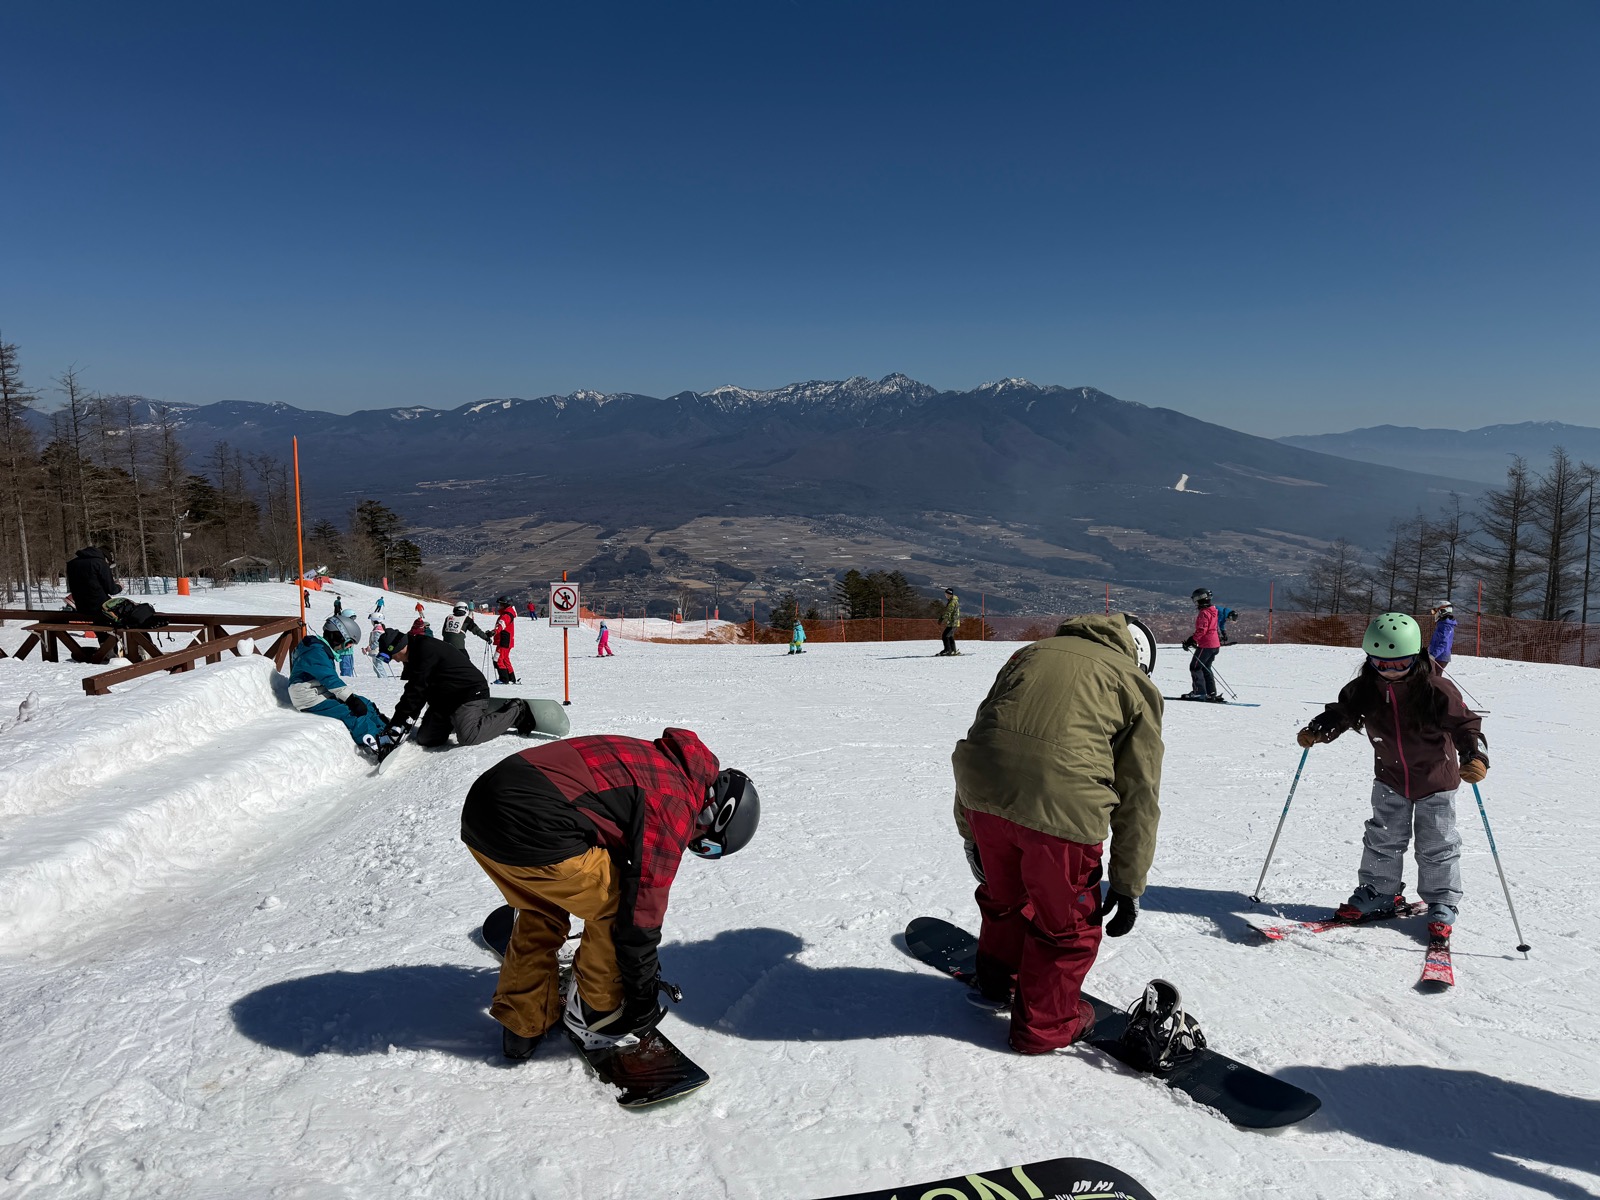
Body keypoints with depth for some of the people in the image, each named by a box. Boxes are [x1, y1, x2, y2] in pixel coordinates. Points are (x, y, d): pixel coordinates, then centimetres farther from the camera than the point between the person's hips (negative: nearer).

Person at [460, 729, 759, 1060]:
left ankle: (520, 1025, 36)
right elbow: (643, 905, -2)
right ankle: (598, 1011, 24)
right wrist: (642, 994, 12)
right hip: (532, 829, -9)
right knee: (615, 907, 10)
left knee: (541, 912, 29)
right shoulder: (676, 807, -4)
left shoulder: (655, 760, 22)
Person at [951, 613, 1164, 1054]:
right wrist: (1128, 885, 20)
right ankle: (1044, 1024, 37)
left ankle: (997, 981, 53)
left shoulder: (1032, 651, 28)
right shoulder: (1136, 684, 17)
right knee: (1066, 921, 22)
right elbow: (1138, 796, 14)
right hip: (1062, 805, -4)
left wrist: (971, 833, 33)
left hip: (981, 788, 5)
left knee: (1005, 892, 31)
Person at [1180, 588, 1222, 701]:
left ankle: (1199, 692, -6)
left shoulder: (1203, 613, -16)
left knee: (1195, 667, -3)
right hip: (1215, 644, 10)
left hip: (1206, 645, -10)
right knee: (1205, 668, 17)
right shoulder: (1212, 610, 14)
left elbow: (1201, 630, -23)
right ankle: (1211, 693, 17)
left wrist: (1190, 640, -21)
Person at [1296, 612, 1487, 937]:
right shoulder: (1364, 689, -12)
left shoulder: (1435, 689, -23)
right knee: (1383, 839, 11)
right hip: (1390, 779, 4)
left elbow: (1464, 723, -24)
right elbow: (1342, 712, -1)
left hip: (1436, 779, -3)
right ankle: (1377, 894, 23)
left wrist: (1474, 756, -41)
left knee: (1437, 844, 7)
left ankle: (1442, 904, 23)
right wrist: (1317, 730, -20)